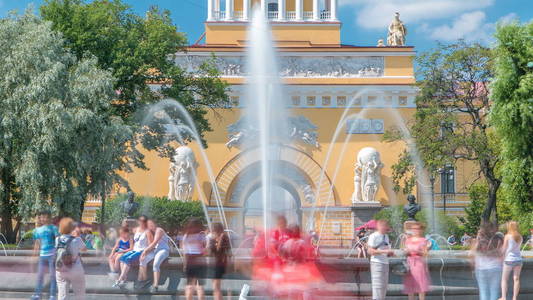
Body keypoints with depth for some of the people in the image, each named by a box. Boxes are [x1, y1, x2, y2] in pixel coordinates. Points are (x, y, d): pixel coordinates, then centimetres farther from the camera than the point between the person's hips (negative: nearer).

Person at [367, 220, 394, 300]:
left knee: (384, 286, 10)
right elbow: (370, 251, -15)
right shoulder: (373, 236, -9)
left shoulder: (386, 236, 16)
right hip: (377, 263, -8)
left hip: (385, 263, 8)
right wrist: (384, 251, -21)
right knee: (378, 285, -11)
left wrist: (390, 253, 3)